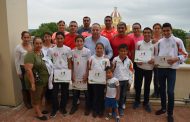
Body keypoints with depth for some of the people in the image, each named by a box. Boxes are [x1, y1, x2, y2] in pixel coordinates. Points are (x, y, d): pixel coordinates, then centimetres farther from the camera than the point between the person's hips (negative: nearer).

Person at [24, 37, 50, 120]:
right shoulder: (30, 55, -19)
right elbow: (28, 70, -25)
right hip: (36, 82, -7)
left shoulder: (43, 53, 5)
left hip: (44, 81, 8)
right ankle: (39, 114, 25)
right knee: (36, 98, 10)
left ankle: (39, 110, 40)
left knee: (41, 97, 22)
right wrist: (32, 83, -26)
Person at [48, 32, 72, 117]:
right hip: (55, 74, 0)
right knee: (54, 92, 7)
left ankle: (63, 107, 29)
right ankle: (54, 108, 25)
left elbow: (69, 63, 3)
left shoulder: (68, 49, -1)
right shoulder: (51, 50, -2)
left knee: (64, 92, 11)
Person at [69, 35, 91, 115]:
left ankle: (87, 108, 24)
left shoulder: (87, 51, -8)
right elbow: (72, 64, 5)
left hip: (84, 75, -2)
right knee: (75, 92, 13)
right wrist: (72, 75, 2)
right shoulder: (73, 51, 0)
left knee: (87, 92, 8)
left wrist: (86, 75, -9)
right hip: (76, 76, 2)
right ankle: (74, 106, 30)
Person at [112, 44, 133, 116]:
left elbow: (131, 72, 3)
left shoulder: (129, 61, -1)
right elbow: (112, 70, -3)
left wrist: (130, 81, 3)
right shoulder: (115, 59, -7)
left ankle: (121, 108, 28)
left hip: (125, 80, 2)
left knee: (123, 95, 13)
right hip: (117, 80, -2)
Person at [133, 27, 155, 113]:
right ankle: (137, 100, 30)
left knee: (147, 86, 12)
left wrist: (153, 60, -17)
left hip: (149, 68, 0)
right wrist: (137, 61, -14)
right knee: (138, 85, 10)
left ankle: (146, 102, 29)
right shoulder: (138, 43, 0)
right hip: (139, 67, 0)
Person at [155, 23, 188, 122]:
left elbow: (185, 55, -3)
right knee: (162, 89, 14)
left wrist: (176, 59, -21)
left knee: (170, 91, -1)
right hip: (160, 68, 4)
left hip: (171, 69, -3)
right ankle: (163, 108, 34)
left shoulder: (178, 41, -4)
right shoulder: (159, 42, 7)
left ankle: (170, 113, 16)